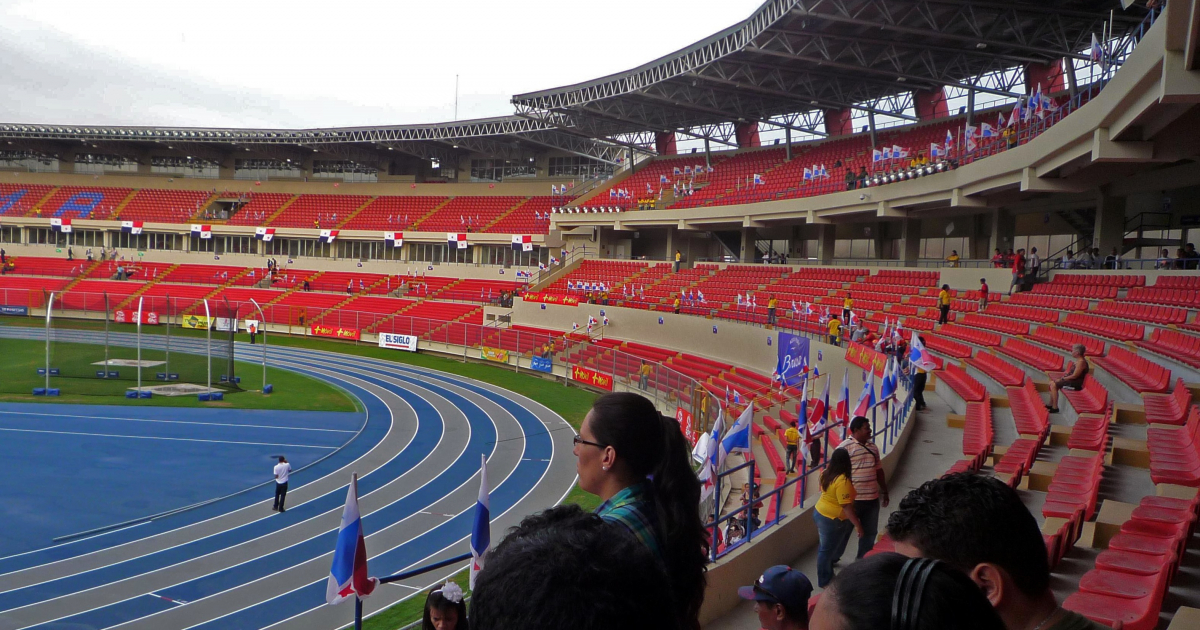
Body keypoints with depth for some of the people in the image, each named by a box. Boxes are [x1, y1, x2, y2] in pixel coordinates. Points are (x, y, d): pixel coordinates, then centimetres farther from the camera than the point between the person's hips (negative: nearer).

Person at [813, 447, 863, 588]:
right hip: (833, 519, -9)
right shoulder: (843, 481, -27)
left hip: (820, 512, 9)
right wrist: (858, 525, -22)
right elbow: (846, 506, -27)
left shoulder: (826, 474, -2)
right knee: (827, 550, 5)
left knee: (825, 547, 22)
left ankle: (825, 577, 37)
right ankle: (824, 581, 19)